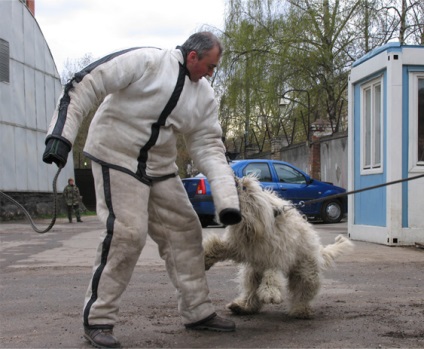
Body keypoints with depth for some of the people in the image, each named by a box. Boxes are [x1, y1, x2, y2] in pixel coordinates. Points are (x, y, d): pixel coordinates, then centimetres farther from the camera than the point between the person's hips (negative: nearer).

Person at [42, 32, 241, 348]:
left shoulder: (205, 96, 2)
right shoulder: (145, 61, -18)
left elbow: (209, 147, -1)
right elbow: (85, 87, -18)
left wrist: (227, 200, -12)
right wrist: (61, 134, -26)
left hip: (160, 168, 7)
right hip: (117, 156, -7)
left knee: (185, 231, 6)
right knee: (127, 233, -17)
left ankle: (198, 311, 20)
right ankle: (98, 319, -2)